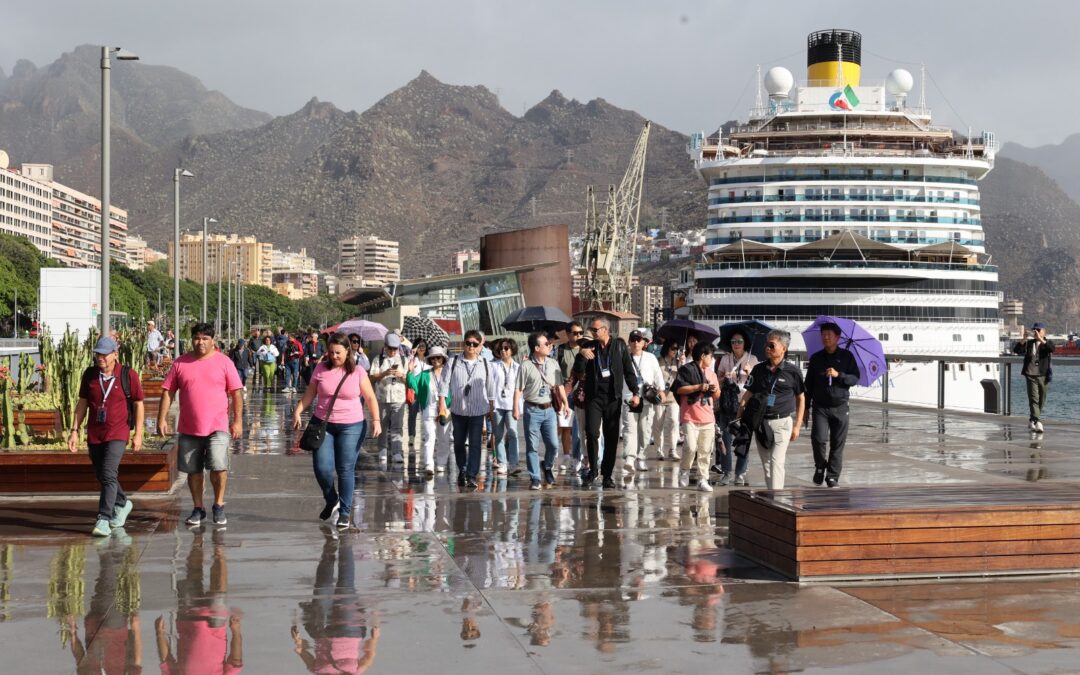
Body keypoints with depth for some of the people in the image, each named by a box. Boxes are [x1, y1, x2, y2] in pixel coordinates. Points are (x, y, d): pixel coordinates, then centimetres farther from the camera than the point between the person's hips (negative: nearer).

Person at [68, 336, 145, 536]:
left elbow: (138, 405, -1)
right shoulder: (90, 375, 3)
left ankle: (103, 520, -18)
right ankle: (122, 504, 39)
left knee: (108, 475, -18)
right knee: (102, 476, 15)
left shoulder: (128, 375, -7)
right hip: (94, 435, 5)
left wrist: (138, 434, -3)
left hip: (117, 435, -5)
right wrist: (75, 430, 4)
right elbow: (82, 403, 10)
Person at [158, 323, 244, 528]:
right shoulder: (181, 363, 6)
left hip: (217, 426, -3)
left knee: (218, 466, -16)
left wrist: (238, 420, -4)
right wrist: (162, 419, -1)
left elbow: (236, 392, 1)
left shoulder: (223, 362, 1)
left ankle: (219, 505, 5)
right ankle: (198, 509, 24)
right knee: (193, 470, 9)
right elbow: (168, 392, 7)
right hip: (188, 427, 3)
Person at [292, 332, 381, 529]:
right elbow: (309, 394, 9)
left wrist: (375, 420, -11)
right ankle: (331, 501, 23)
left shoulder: (358, 372, -2)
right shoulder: (321, 369, 3)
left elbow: (370, 398, 0)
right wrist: (297, 411, -4)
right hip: (322, 424, 2)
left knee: (346, 470, -1)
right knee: (322, 467, -5)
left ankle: (345, 512, 10)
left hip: (350, 426, -2)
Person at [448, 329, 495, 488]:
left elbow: (490, 388, 11)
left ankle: (472, 476, -8)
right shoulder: (454, 363, -1)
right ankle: (462, 471, 33)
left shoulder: (485, 365, 2)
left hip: (478, 411, -1)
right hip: (458, 409, 1)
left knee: (475, 444, -8)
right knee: (459, 443, 14)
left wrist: (491, 407, 13)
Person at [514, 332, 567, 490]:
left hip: (549, 409, 4)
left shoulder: (553, 364, 8)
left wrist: (565, 403, 7)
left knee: (554, 444, 2)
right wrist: (516, 410, -11)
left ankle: (548, 466, 30)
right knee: (532, 447, 0)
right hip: (532, 410, -4)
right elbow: (518, 389, -6)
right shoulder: (526, 366, -6)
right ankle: (535, 479, 7)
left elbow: (559, 386, 14)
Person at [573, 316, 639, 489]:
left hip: (613, 398, 0)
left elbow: (629, 370, 6)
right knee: (592, 433, -12)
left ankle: (607, 475, 12)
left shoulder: (619, 345, 4)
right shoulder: (589, 347, 5)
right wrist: (581, 355, -18)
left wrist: (635, 392, -1)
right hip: (594, 396, 0)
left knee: (612, 437, 3)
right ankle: (592, 470, 2)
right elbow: (579, 371, -1)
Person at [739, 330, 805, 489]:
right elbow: (748, 395, 10)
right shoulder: (759, 369, 6)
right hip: (760, 422, 4)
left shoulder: (792, 371, -3)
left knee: (777, 462, -14)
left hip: (782, 423, -4)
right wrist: (739, 418, 0)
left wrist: (797, 426, 2)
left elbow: (801, 399, 5)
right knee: (766, 463, 11)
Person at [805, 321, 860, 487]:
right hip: (820, 406, 0)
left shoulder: (846, 356, 5)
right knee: (818, 438, -15)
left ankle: (832, 476, 10)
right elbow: (809, 385, 12)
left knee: (838, 443, 0)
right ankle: (820, 466, 10)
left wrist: (838, 375, -18)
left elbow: (855, 379, -1)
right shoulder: (816, 358, 9)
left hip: (840, 407, 0)